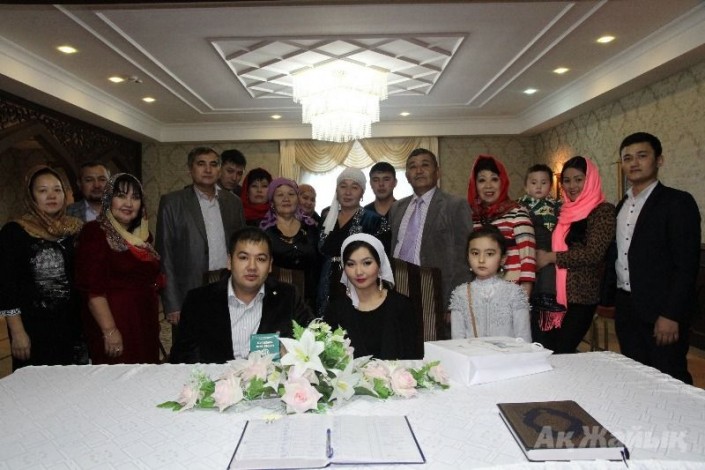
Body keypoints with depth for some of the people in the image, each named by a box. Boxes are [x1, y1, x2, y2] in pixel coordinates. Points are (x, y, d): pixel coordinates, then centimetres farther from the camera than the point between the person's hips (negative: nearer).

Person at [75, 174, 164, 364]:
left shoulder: (143, 234, 11)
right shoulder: (95, 233, -8)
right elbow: (93, 289, -15)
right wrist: (109, 331, -19)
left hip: (146, 325, 6)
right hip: (115, 325, -6)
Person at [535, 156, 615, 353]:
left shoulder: (603, 211, -5)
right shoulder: (565, 211, 13)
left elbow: (593, 253, -15)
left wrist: (550, 257, -11)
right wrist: (539, 256, 0)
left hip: (580, 296, -5)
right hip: (551, 293, 6)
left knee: (562, 353, 2)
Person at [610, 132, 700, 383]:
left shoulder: (678, 202, -8)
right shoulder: (622, 205, 13)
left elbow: (687, 265, -14)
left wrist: (671, 315, -18)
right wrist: (609, 298, 9)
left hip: (661, 311, -6)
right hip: (626, 309, 6)